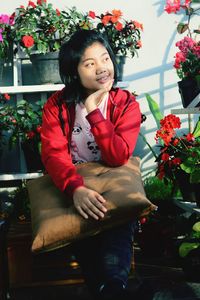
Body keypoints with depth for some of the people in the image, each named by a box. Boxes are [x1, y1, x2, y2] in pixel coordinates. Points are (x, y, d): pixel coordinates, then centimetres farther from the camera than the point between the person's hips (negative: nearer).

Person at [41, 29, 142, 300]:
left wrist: (93, 112, -18)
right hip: (72, 188, 1)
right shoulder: (57, 105, -1)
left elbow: (118, 157, -12)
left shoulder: (126, 104, -1)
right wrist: (76, 189, -33)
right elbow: (53, 154, -14)